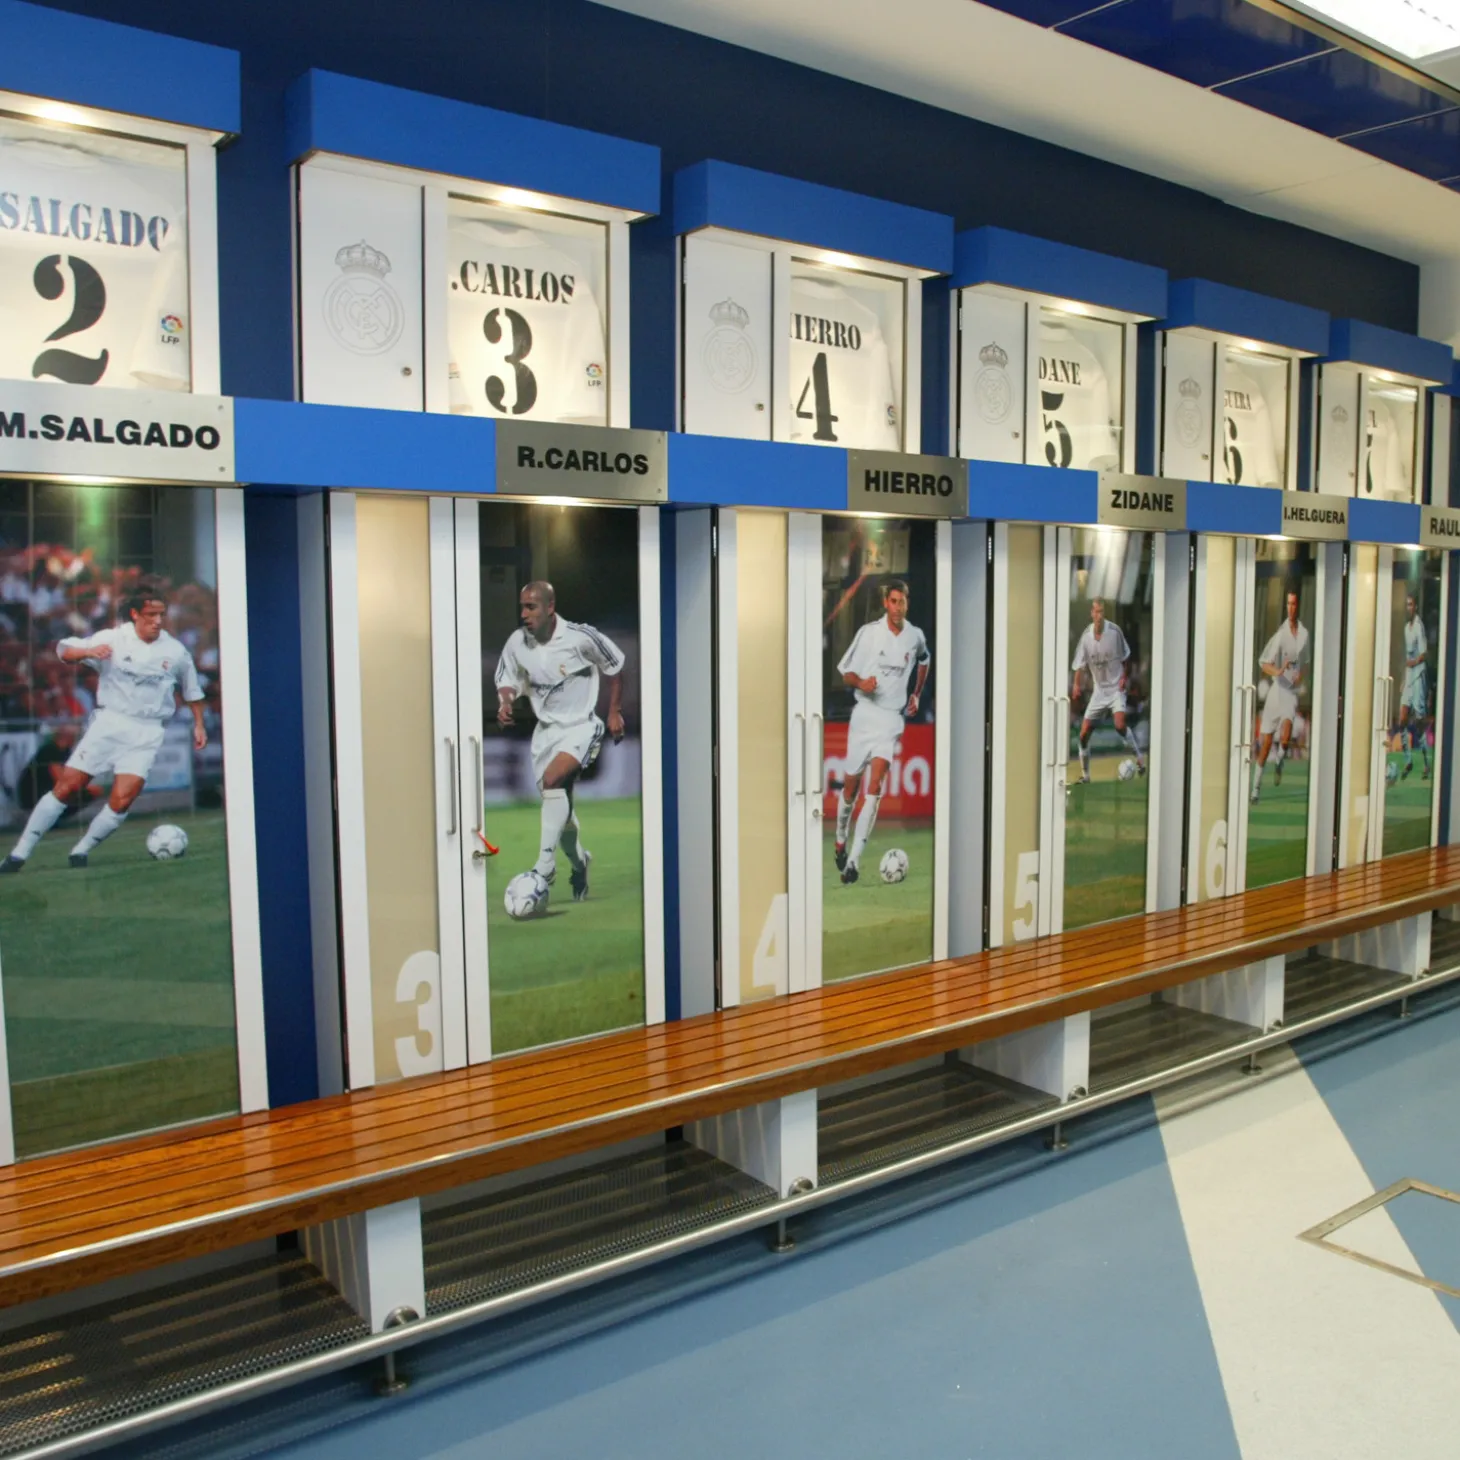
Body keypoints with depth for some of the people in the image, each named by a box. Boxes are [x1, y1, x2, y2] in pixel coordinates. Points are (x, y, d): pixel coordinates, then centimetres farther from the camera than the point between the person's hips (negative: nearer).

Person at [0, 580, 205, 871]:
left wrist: (198, 725, 16)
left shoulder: (176, 651, 3)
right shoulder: (112, 639, -1)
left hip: (147, 733, 0)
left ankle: (80, 853, 6)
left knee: (122, 800, -15)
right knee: (67, 786, -5)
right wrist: (87, 652, -21)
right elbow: (63, 650, -1)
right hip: (110, 722, 0)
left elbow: (192, 690, 17)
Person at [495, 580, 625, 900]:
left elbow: (614, 666, 0)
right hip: (546, 729, 5)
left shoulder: (581, 637, -17)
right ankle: (578, 862, 38)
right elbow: (507, 679, 8)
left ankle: (545, 866, -26)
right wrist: (504, 703, -14)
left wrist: (615, 712, 1)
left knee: (553, 780, -29)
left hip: (582, 725, -5)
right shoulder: (517, 642, -7)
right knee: (559, 803, 11)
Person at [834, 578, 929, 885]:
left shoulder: (916, 636, 3)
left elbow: (925, 660, 27)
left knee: (875, 789, -14)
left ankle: (853, 861, -15)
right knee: (850, 787, 8)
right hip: (864, 713, -1)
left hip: (893, 718, 1)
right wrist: (860, 682, -22)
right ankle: (840, 842, 35)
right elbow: (846, 672, -2)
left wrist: (918, 694, 20)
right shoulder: (868, 632, -6)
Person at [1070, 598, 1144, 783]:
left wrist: (1125, 677, -8)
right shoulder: (1086, 636, -7)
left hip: (1116, 687, -3)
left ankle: (1140, 759, -7)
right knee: (1084, 733, -1)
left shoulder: (1115, 631, -13)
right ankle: (1085, 775, 14)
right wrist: (1076, 685, -12)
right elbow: (1079, 664, 0)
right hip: (1098, 689, 3)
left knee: (1120, 725, -26)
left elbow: (1126, 657, 2)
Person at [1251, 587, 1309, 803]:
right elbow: (1263, 663, -10)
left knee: (1285, 738, -23)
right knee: (1265, 744, 0)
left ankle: (1279, 763, 8)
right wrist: (1278, 671, -29)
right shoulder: (1280, 633, -7)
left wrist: (1301, 675, 1)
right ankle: (1256, 788, 12)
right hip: (1276, 690, -2)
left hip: (1292, 692, 2)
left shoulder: (1304, 634, 4)